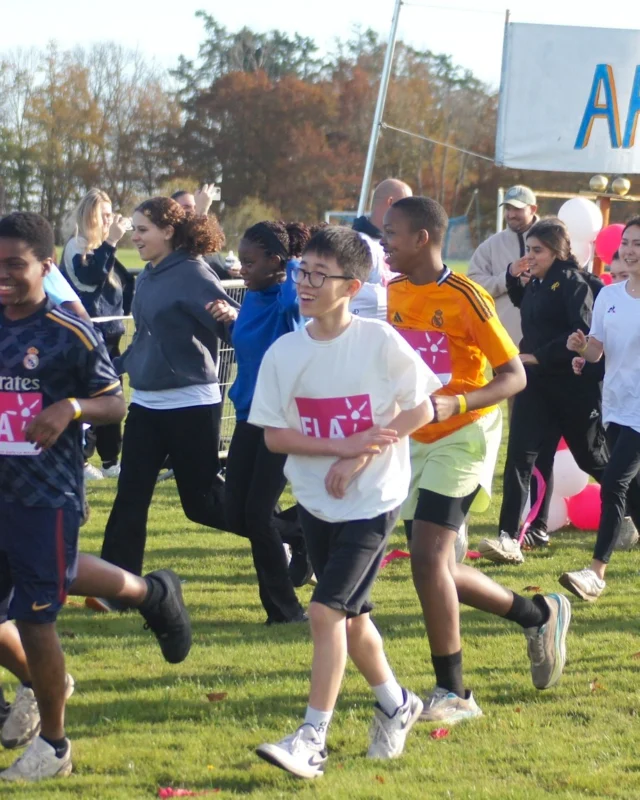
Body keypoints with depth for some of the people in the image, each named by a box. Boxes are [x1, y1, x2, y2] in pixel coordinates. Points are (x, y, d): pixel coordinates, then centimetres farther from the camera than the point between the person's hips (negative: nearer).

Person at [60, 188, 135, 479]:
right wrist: (110, 243, -27)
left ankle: (110, 460, 16)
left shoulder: (103, 248, 15)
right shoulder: (76, 247, -9)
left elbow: (124, 283, 18)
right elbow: (89, 279, -27)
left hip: (109, 333, 8)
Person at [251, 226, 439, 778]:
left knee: (327, 609, -14)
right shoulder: (284, 353, -3)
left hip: (373, 499, -5)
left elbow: (421, 409, -9)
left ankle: (312, 738, -8)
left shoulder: (378, 340, -13)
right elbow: (274, 436, -4)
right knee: (351, 613, 15)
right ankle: (395, 704, 38)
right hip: (316, 500, 5)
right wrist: (341, 445, -18)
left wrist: (361, 454, -18)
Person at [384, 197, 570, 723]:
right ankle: (539, 615, 30)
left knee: (429, 557, -17)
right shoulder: (396, 294, 6)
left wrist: (456, 404, -28)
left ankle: (452, 693, -6)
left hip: (464, 437, -8)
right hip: (415, 440, 8)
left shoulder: (464, 297, -15)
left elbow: (514, 377, -14)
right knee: (437, 570, 8)